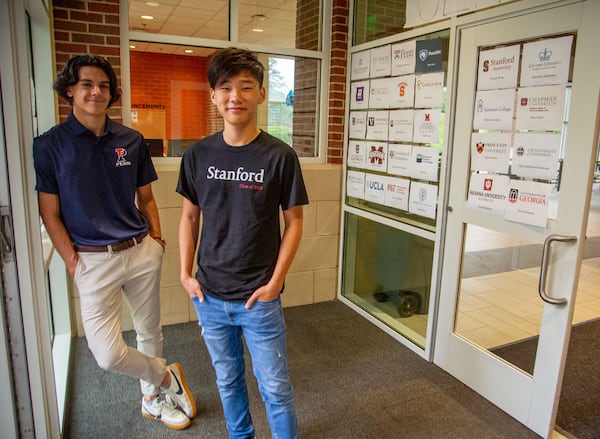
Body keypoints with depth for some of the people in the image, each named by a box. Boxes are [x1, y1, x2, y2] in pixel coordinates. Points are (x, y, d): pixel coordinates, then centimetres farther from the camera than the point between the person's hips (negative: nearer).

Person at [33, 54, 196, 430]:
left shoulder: (131, 140, 4)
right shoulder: (49, 145, -4)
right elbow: (49, 213, -3)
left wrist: (156, 239, 0)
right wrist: (73, 262, -8)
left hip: (142, 252, 3)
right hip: (94, 260, -2)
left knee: (150, 333, 16)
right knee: (108, 355, -8)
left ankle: (153, 398, 42)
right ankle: (167, 376, 22)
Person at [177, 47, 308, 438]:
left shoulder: (280, 156, -10)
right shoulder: (198, 155, -2)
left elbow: (294, 221, -5)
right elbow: (189, 216, 8)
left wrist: (275, 282, -9)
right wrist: (186, 274, 2)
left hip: (259, 298, -3)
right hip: (210, 296, 4)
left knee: (275, 387, 10)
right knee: (228, 380, 22)